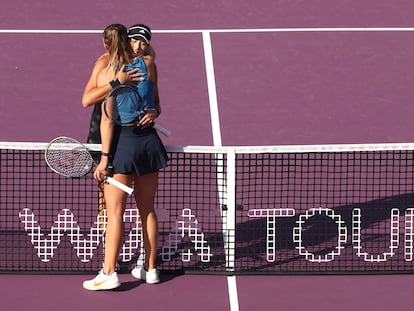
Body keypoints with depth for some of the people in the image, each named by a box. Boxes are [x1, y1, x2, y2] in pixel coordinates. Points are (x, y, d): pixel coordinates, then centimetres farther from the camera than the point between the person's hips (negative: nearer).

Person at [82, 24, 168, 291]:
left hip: (122, 141, -4)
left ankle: (109, 273, -3)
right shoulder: (148, 63, 3)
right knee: (147, 210, 12)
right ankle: (151, 269, 18)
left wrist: (105, 157, -10)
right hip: (148, 139, 4)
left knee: (114, 212, -1)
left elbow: (108, 120, -12)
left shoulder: (105, 75, -9)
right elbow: (156, 103, 14)